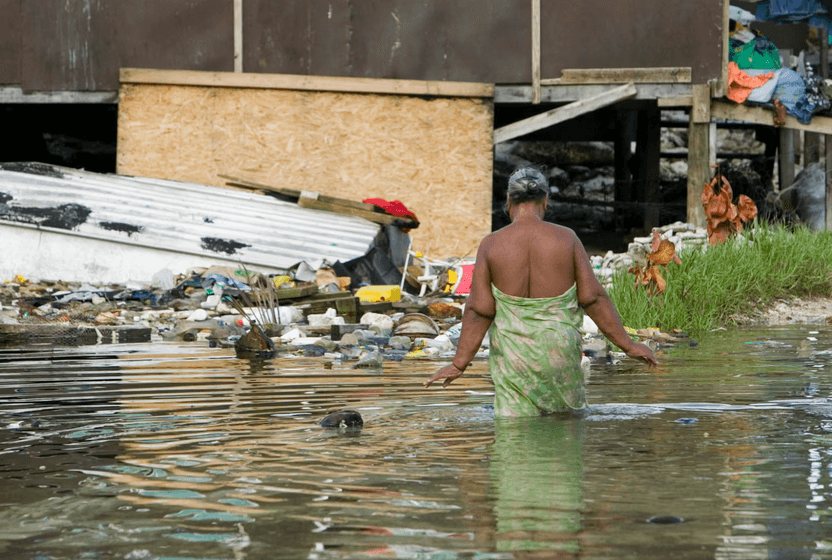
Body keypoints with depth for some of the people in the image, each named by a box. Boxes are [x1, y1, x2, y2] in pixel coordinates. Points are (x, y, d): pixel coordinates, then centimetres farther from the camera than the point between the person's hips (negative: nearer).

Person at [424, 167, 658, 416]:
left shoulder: (491, 245, -4)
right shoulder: (566, 239, -4)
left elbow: (479, 311, -6)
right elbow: (593, 297, -4)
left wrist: (459, 363, 0)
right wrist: (628, 345, 3)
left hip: (512, 355, 0)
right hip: (559, 351, 0)